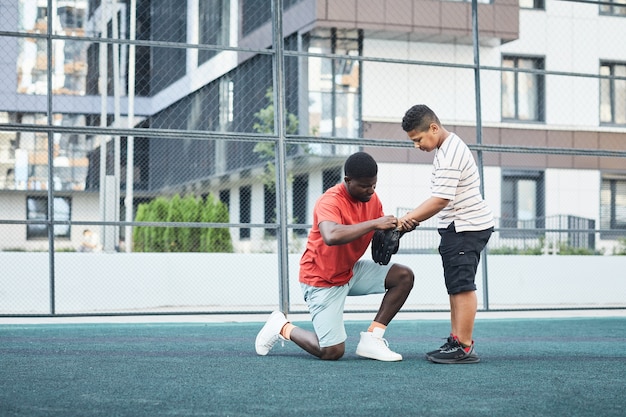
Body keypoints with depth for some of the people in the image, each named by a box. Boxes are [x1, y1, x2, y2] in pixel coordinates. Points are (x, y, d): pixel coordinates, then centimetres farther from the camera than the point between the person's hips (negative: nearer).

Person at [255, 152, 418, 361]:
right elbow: (331, 236, -47)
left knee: (404, 276, -7)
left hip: (351, 271, 8)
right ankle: (282, 327, 14)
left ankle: (371, 339, -4)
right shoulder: (330, 202, -26)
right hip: (322, 280, -8)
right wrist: (373, 223, -43)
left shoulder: (372, 198, -2)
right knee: (332, 352, -11)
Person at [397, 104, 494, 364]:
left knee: (462, 286, -9)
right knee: (456, 286, 12)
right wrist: (414, 218, 6)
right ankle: (456, 341, 18)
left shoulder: (450, 154, -20)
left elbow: (441, 199, -25)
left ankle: (464, 348, -7)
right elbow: (441, 199, 17)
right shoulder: (448, 148, 14)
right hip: (459, 226, 11)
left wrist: (408, 218, -18)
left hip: (466, 227, -11)